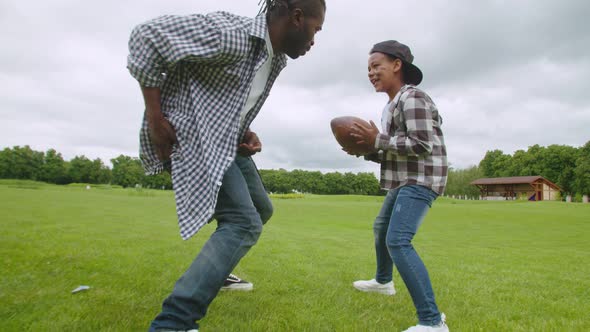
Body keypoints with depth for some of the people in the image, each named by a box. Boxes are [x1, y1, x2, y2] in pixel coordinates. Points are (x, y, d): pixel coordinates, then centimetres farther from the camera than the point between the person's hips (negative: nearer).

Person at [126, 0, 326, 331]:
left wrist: (245, 132, 4)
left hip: (226, 140, 10)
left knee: (261, 210, 18)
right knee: (244, 223, -20)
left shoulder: (277, 60, 8)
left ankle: (216, 272, 37)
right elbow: (148, 36, -21)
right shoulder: (230, 32, -21)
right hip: (189, 137, -10)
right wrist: (155, 120, -21)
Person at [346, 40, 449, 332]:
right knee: (381, 228, 25)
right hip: (404, 181, 11)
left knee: (398, 241, -24)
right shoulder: (392, 106, 16)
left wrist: (378, 140, -19)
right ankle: (383, 281, 48)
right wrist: (367, 150, 3)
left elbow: (423, 145, -25)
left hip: (420, 180, -11)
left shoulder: (412, 98, -15)